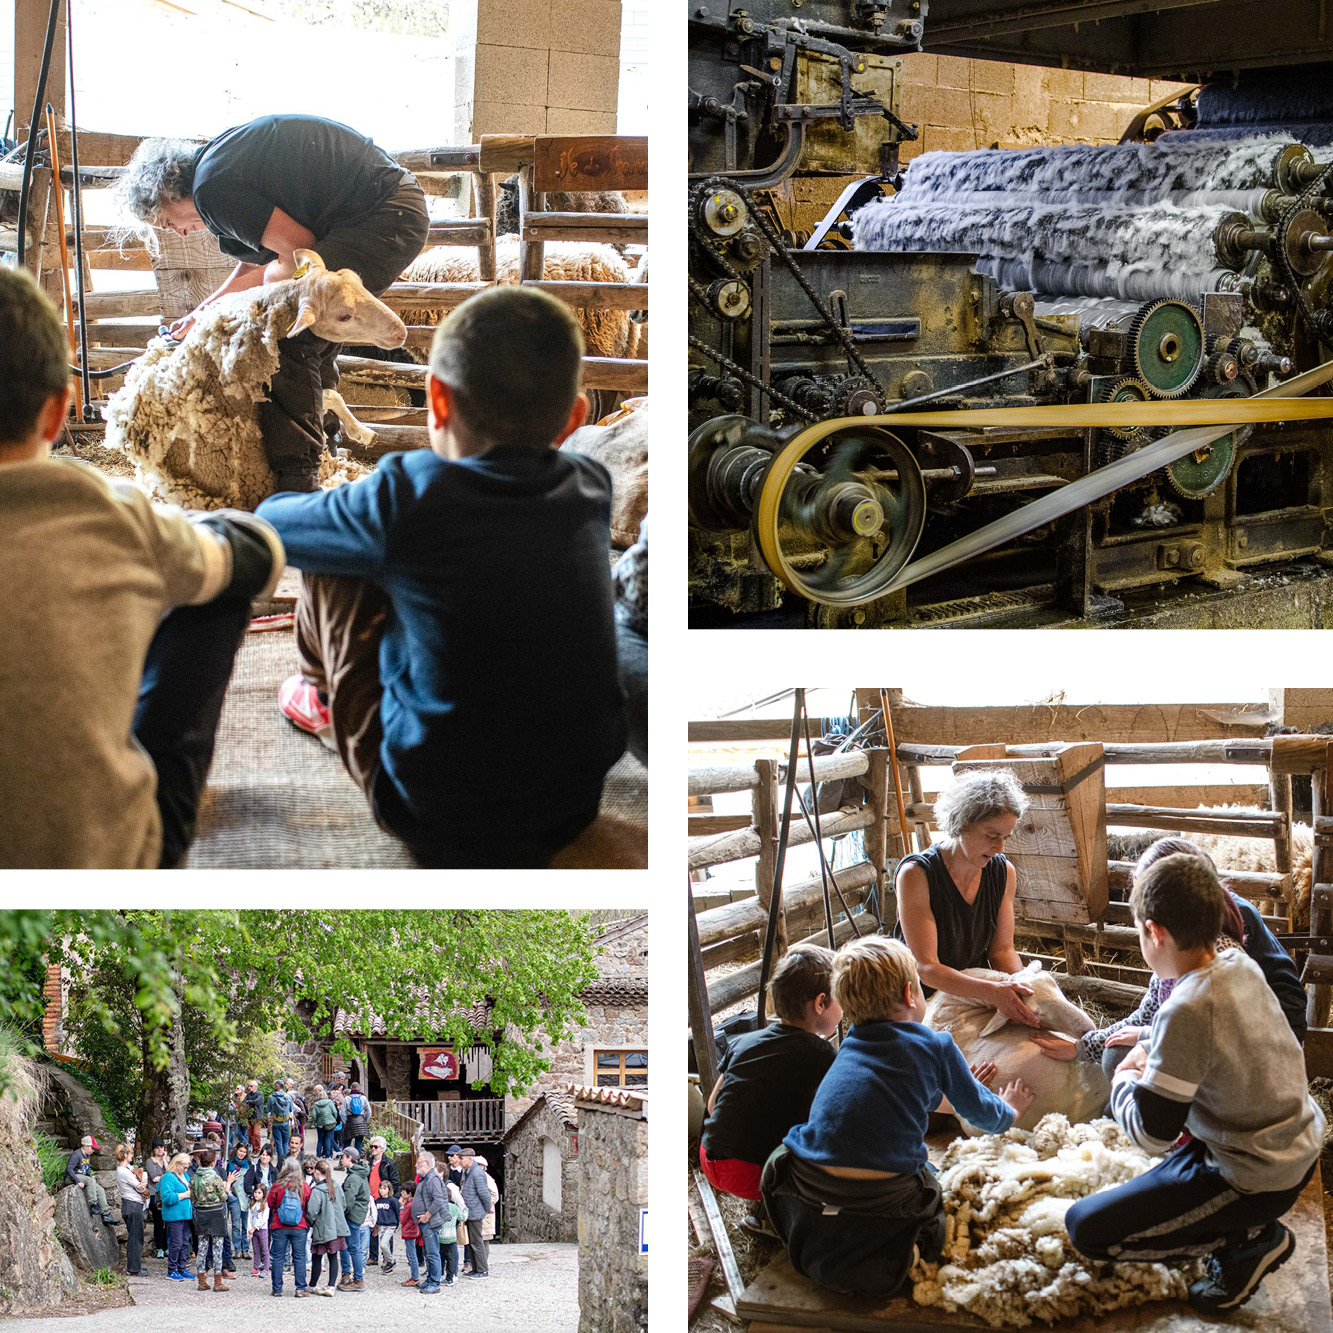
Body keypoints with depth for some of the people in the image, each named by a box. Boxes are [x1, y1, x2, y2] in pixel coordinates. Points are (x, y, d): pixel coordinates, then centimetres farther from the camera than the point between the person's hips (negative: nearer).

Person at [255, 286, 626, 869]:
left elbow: (272, 522, 0)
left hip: (441, 828, -5)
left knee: (332, 564, 7)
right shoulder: (591, 488, -5)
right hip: (573, 816, 5)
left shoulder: (407, 496, -20)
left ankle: (323, 697, 36)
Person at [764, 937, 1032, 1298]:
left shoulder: (851, 1043, 22)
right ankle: (895, 1256, -4)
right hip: (882, 1198, -3)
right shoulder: (936, 1046, 6)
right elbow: (981, 1113, 22)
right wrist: (1008, 1110, 47)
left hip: (806, 1188, 4)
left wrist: (960, 1084, 59)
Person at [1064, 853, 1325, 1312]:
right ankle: (1243, 1222, 19)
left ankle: (1250, 1239, -1)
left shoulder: (1187, 1011, -28)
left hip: (1256, 1182, -8)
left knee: (1085, 1228, -7)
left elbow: (1150, 1134, -21)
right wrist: (1148, 1050, 7)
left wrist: (1123, 1083, -2)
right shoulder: (1241, 964, -4)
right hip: (1303, 1148, 9)